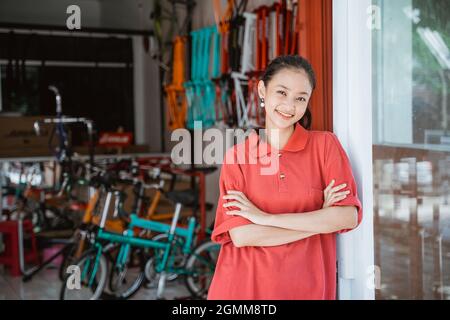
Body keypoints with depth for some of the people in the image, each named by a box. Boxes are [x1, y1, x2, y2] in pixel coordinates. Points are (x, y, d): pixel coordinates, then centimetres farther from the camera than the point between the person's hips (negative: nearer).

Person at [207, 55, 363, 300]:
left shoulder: (325, 145, -3)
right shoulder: (236, 157, -3)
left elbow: (348, 217, -13)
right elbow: (240, 235, -12)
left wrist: (266, 217, -14)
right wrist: (319, 221, -14)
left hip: (307, 288, 0)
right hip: (243, 287, 0)